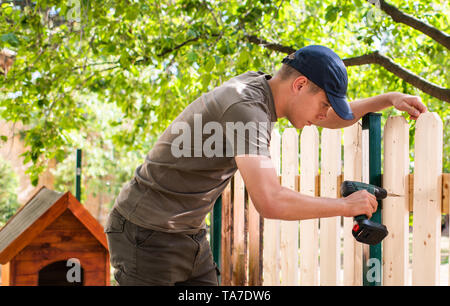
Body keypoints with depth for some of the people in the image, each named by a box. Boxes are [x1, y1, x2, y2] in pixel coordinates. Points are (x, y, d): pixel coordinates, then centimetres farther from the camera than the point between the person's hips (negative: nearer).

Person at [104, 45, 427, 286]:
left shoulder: (257, 84, 3)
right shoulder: (244, 107, -26)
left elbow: (332, 118, 21)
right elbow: (270, 201, -37)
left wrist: (386, 99, 10)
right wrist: (346, 205, -24)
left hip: (190, 235, 9)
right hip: (148, 236, -9)